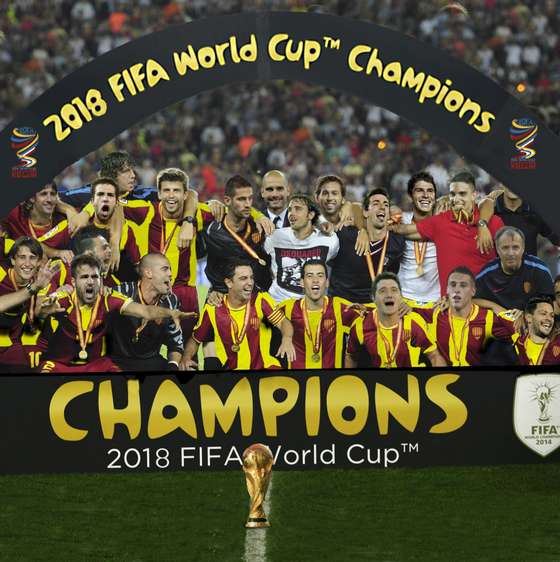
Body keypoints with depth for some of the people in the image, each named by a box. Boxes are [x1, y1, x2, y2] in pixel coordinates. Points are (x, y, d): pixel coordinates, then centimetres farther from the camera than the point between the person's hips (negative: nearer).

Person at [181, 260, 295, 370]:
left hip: (264, 368, -2)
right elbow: (195, 339, 14)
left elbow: (283, 322, -13)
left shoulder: (261, 301, -2)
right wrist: (186, 358, -5)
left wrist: (287, 339, -35)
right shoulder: (213, 309, 1)